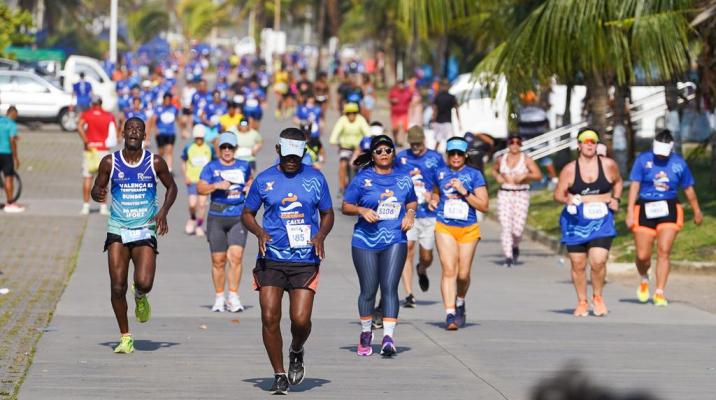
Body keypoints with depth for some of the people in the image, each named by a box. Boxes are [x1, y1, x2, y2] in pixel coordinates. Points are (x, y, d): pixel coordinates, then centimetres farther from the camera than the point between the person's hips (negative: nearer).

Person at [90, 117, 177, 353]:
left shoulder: (155, 163, -1)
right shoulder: (110, 162, 0)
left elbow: (171, 187, 13)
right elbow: (97, 189, 10)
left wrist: (163, 211, -3)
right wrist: (98, 194, -15)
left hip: (145, 231, -1)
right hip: (117, 230, 1)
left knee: (144, 283, -18)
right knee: (117, 287, -4)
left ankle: (140, 297, 21)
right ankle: (125, 337, 11)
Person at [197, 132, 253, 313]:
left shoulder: (244, 166, 11)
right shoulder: (211, 167, 4)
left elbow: (250, 180, 31)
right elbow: (200, 188, -5)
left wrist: (249, 187, 9)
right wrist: (216, 185, -20)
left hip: (238, 217, 1)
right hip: (216, 217, -1)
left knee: (236, 256, -14)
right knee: (218, 260, 2)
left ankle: (233, 297, -8)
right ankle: (219, 297, 14)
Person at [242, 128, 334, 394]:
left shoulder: (316, 179, 5)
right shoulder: (264, 180, 4)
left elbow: (327, 214, 14)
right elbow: (247, 214, 12)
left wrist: (321, 235, -6)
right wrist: (259, 232, -8)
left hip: (305, 261, 0)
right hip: (270, 259, 0)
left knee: (301, 320, -9)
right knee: (269, 318, -7)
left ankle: (297, 352, 26)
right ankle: (279, 376, 7)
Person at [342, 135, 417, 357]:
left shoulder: (403, 178, 9)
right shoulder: (362, 179, -1)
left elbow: (412, 201, 24)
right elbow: (345, 206, 1)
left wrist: (410, 213, 2)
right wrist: (362, 210, -18)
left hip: (395, 241, 1)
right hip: (366, 241, -1)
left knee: (389, 287, -12)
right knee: (368, 290, 6)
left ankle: (388, 337, -15)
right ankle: (366, 333, 27)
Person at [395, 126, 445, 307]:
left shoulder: (435, 158, 4)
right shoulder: (401, 157, 8)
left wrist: (433, 196, -10)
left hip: (429, 213, 0)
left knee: (426, 256, 6)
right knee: (407, 251, -13)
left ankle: (422, 271, 43)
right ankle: (409, 295, -11)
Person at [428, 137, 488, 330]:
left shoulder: (474, 175, 1)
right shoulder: (440, 173, 9)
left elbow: (484, 206, -3)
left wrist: (464, 191, -13)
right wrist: (434, 200, 7)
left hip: (468, 229, 0)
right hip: (445, 227, 0)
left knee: (463, 274, 4)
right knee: (449, 270, -14)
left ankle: (460, 303, 34)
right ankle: (450, 314, -18)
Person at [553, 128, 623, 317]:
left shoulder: (608, 165, 3)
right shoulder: (570, 169, -2)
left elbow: (617, 182, 22)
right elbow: (558, 194, 2)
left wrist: (616, 199, 6)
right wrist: (568, 199, -19)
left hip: (601, 220, 0)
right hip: (576, 221, 0)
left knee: (598, 261, -15)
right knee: (578, 265, 4)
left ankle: (597, 297, 9)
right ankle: (582, 302, 20)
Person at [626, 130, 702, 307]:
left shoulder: (679, 163, 4)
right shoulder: (643, 159, -2)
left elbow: (688, 188, 15)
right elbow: (635, 185, -5)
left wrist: (697, 211, 23)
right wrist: (630, 210, -12)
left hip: (669, 210, 1)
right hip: (645, 210, -1)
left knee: (664, 252, -10)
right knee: (643, 256, -1)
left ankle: (659, 293, -3)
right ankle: (644, 280, 32)